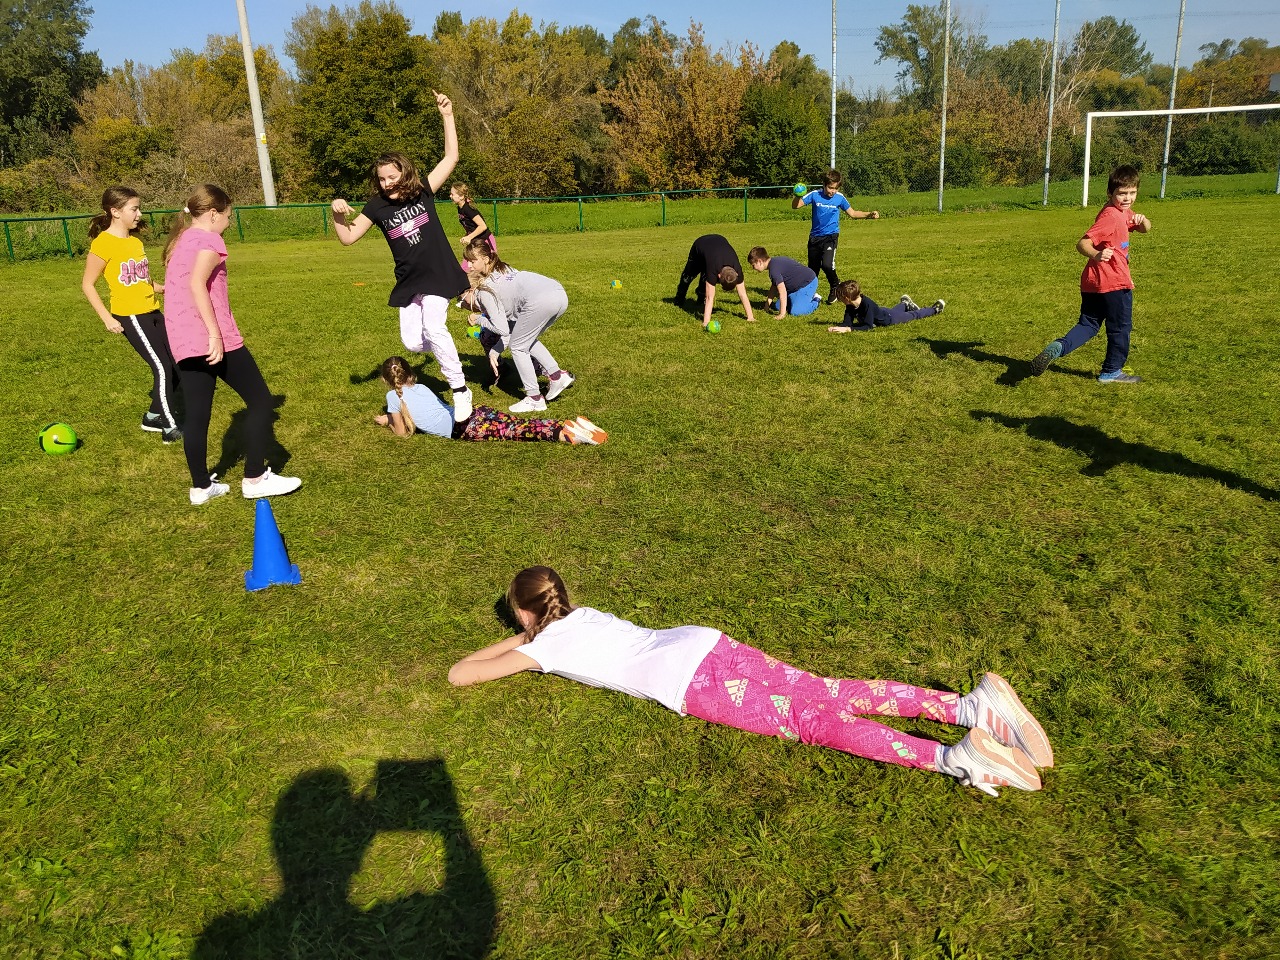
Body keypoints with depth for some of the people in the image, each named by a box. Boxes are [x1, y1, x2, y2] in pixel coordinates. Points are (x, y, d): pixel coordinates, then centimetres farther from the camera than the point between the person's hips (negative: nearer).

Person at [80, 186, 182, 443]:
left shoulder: (135, 240, 11)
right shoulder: (103, 243, -11)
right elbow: (87, 284, -8)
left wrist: (165, 287, 3)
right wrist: (107, 318, -13)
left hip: (152, 312, 8)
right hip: (130, 316, -8)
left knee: (176, 366, 9)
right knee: (162, 369, -10)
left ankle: (153, 417, 25)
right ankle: (170, 428, 0)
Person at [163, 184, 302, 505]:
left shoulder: (178, 242, 20)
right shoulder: (209, 240, -5)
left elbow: (182, 288, 21)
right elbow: (197, 283, -21)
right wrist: (215, 334, -25)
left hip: (184, 343, 9)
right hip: (214, 340, -9)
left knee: (196, 415, 11)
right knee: (261, 400, 1)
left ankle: (201, 486, 17)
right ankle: (255, 479, 1)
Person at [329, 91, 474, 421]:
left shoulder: (423, 191, -3)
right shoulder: (377, 206, 0)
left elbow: (451, 158, -7)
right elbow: (347, 238, -1)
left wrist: (447, 116, -12)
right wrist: (337, 214, -20)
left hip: (437, 275, -4)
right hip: (408, 281, 4)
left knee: (432, 326, -23)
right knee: (412, 342, -1)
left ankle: (460, 390, -12)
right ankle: (447, 350, 33)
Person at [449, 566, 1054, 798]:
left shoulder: (543, 645, 10)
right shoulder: (580, 612, 28)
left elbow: (459, 674, 16)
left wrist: (504, 647, 35)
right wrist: (521, 638, 52)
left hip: (686, 683, -7)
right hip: (705, 643, 7)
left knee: (814, 722, -14)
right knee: (833, 696, -1)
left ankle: (954, 759, -26)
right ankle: (970, 706, -12)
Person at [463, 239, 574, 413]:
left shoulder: (484, 291, 9)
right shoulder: (503, 271, 35)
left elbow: (502, 329, 6)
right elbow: (510, 324, 33)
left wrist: (479, 319, 20)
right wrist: (494, 352, 31)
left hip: (540, 301, -9)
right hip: (561, 295, 9)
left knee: (518, 347, 11)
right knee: (528, 339, 29)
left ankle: (534, 399, 14)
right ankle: (557, 376, 21)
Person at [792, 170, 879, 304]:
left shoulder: (839, 198, -3)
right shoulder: (815, 195, -5)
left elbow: (852, 213, 9)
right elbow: (795, 205, -7)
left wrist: (869, 214, -3)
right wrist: (797, 195, -28)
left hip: (830, 237, -2)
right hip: (815, 237, 2)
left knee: (827, 264, -25)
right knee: (812, 269, 10)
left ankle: (835, 286, 3)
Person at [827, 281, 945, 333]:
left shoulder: (867, 304, -45)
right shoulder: (850, 306, -24)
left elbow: (868, 326, -46)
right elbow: (847, 322, -21)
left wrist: (849, 329, -55)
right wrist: (837, 327, -43)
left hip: (889, 318, -5)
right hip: (881, 313, 6)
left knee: (914, 315, 19)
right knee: (895, 310, 39)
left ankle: (935, 309, 42)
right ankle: (905, 303, 69)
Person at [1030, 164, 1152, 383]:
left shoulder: (1124, 213, 13)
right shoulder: (1111, 216, -17)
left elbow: (1145, 229, 20)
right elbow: (1082, 243, -25)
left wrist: (1142, 220, -3)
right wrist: (1096, 255, -45)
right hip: (1114, 283, -9)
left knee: (1088, 324, 11)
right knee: (1120, 327, 8)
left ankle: (1058, 347, -13)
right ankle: (1112, 371, 21)